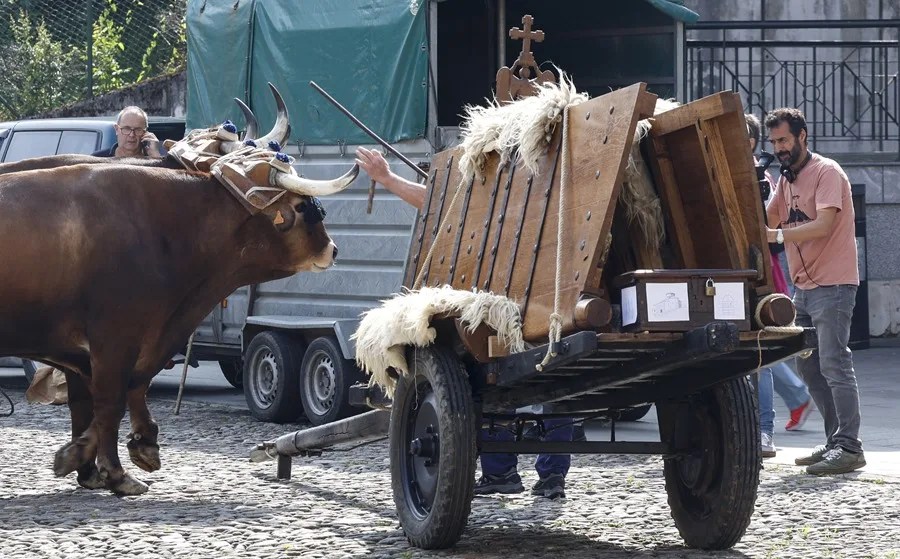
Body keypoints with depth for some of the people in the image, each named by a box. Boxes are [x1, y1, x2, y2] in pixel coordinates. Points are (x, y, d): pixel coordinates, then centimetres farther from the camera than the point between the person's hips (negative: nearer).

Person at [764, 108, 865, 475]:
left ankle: (849, 448, -13)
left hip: (832, 284, -9)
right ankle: (835, 441, 15)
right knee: (808, 366, 9)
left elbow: (823, 225, -23)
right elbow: (769, 218, 12)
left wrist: (777, 236, -31)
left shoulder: (827, 173, -11)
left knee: (834, 365, -13)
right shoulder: (786, 179, 17)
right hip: (803, 285, 9)